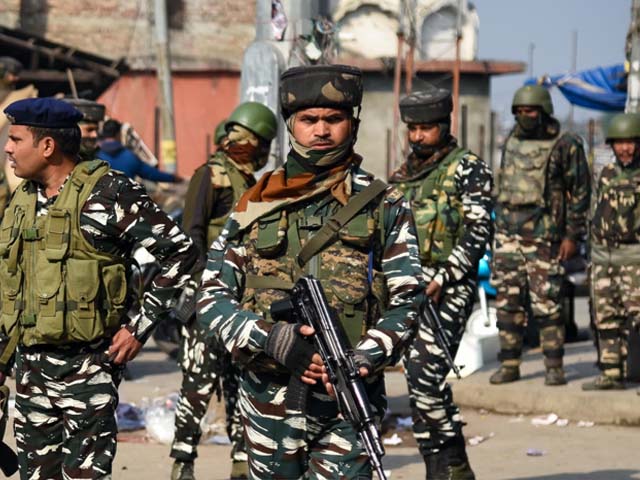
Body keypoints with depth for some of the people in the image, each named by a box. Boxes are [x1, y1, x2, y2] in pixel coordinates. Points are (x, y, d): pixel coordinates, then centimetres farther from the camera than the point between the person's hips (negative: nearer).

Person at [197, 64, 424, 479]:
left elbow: (407, 302, 0)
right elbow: (211, 298, 3)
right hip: (269, 399, 2)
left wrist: (361, 361, -18)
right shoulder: (257, 207, 7)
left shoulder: (384, 207, 5)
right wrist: (271, 340, -15)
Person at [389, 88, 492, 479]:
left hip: (449, 287, -7)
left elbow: (478, 231, -11)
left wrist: (441, 279, -19)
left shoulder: (468, 168, -2)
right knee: (421, 381, 5)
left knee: (425, 371, -21)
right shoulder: (402, 176, 19)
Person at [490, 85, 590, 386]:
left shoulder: (565, 146, -4)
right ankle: (509, 364, 11)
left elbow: (580, 192, -3)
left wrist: (572, 236, -7)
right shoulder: (511, 143, 13)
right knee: (508, 304, 4)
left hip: (543, 237, -5)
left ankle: (554, 367, 1)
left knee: (546, 304, -6)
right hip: (507, 236, 5)